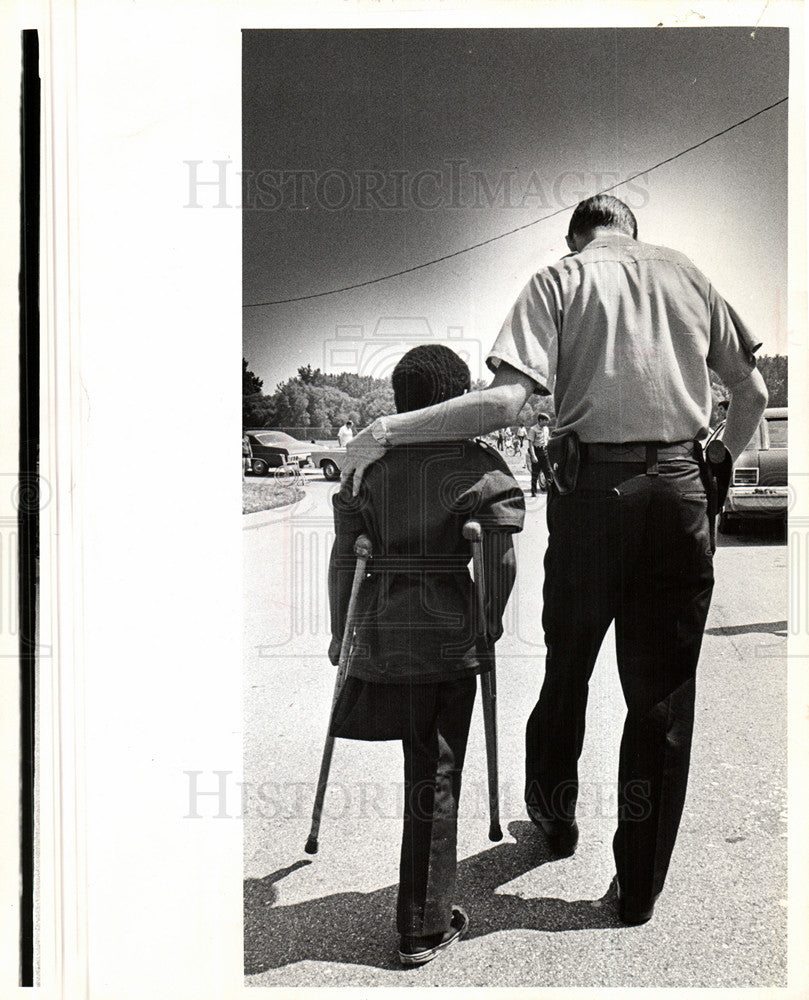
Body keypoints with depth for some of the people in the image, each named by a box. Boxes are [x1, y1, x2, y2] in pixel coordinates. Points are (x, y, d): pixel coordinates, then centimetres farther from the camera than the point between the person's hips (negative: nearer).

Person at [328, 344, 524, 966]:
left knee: (423, 769, 19)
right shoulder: (480, 467, -4)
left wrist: (340, 636, 14)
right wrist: (489, 627, 5)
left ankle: (423, 917, 30)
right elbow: (501, 559, -9)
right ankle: (427, 927, 16)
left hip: (382, 636, 3)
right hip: (452, 640, -3)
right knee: (438, 777, 7)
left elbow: (344, 557, 5)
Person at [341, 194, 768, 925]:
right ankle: (640, 887, 20)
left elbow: (505, 400, -12)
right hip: (680, 488, 2)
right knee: (663, 695, 10)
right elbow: (753, 394, 13)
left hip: (592, 485, -2)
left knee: (568, 665, 19)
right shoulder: (686, 273, 13)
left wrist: (388, 431, -6)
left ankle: (555, 815, 40)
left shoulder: (559, 279, 3)